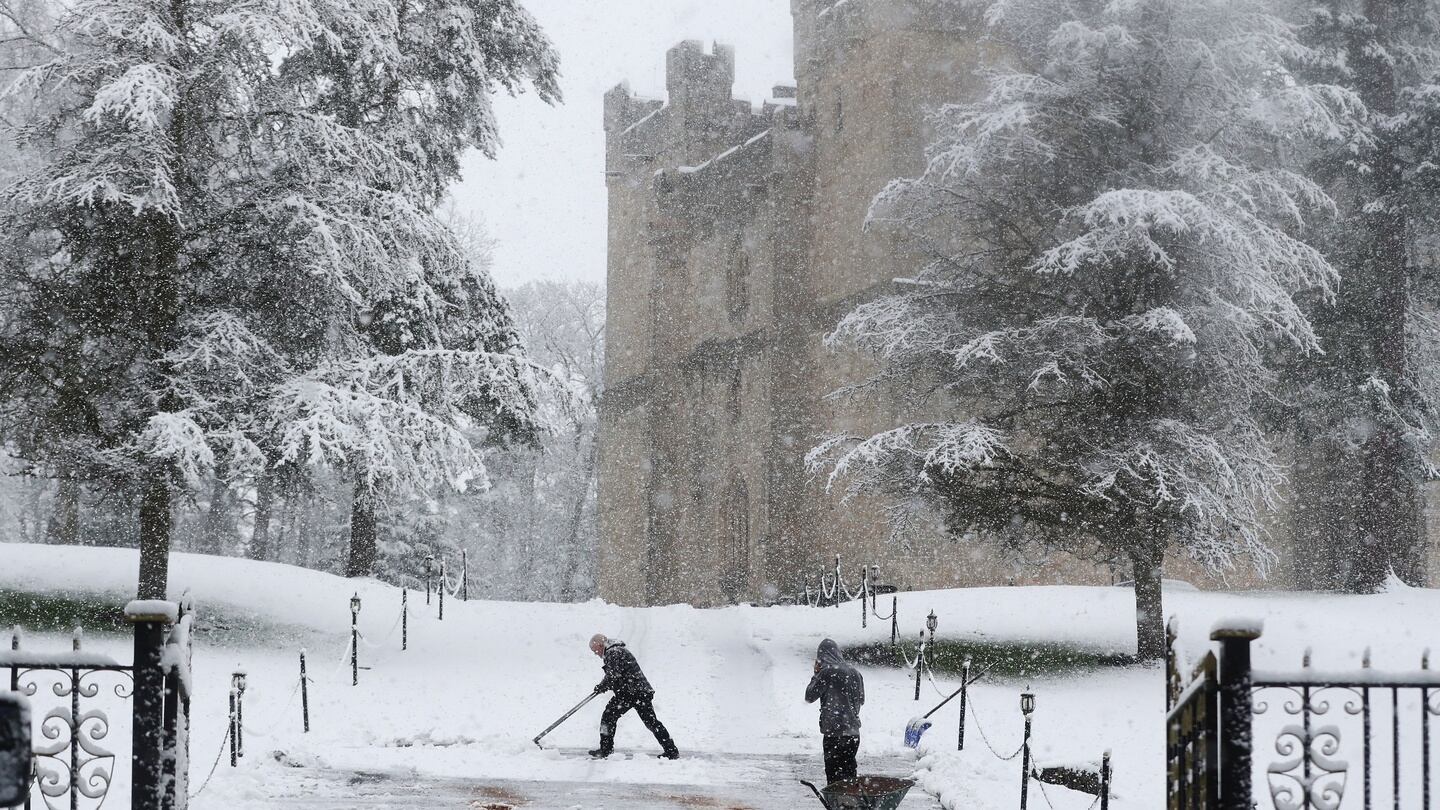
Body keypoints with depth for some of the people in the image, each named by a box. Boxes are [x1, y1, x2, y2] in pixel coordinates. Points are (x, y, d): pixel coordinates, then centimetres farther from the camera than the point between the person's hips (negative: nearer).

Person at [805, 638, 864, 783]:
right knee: (849, 772, 14)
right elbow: (861, 700, 20)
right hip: (854, 732, 6)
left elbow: (809, 696, -5)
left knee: (834, 773, -3)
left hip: (834, 732, -6)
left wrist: (816, 674, 6)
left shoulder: (827, 672, -12)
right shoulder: (855, 673, 8)